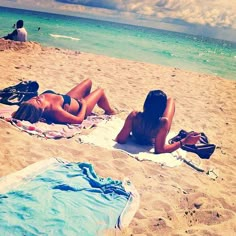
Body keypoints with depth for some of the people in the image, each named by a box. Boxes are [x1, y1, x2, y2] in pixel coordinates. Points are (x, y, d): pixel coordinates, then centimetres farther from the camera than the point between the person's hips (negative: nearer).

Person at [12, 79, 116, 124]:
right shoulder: (55, 110, -49)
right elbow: (79, 119, -36)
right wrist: (84, 104, -20)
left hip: (70, 99, 7)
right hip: (80, 107, -7)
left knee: (88, 81, 27)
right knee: (100, 91, 17)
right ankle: (109, 111, 49)